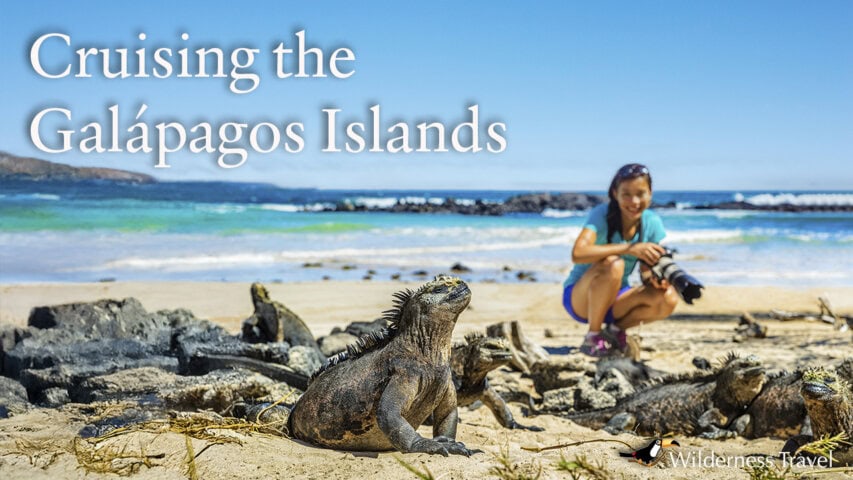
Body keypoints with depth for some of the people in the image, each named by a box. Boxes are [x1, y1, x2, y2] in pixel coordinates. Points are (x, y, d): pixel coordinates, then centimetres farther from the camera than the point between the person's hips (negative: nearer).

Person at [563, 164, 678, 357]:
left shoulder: (652, 223, -6)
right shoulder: (602, 215, -22)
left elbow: (646, 271, -2)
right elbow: (578, 254, -39)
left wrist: (653, 278, -26)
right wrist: (630, 248, -43)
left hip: (616, 298, 5)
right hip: (580, 298, -5)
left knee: (668, 299, -21)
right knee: (613, 265, -36)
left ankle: (615, 329, 4)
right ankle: (593, 337, -17)